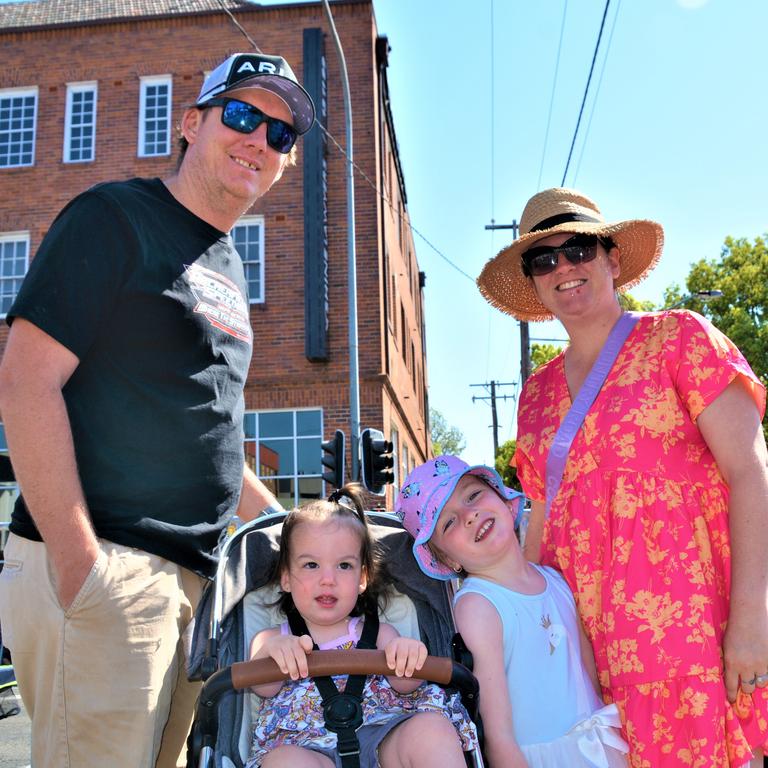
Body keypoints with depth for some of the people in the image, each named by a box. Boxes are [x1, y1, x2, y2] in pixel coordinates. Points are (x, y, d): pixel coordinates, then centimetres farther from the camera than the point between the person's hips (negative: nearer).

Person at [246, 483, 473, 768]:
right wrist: (271, 650, -26)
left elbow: (404, 685, 3)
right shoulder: (271, 639, 20)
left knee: (432, 727, -30)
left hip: (382, 740, 2)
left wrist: (408, 655, -23)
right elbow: (264, 687, -1)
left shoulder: (379, 634, 21)